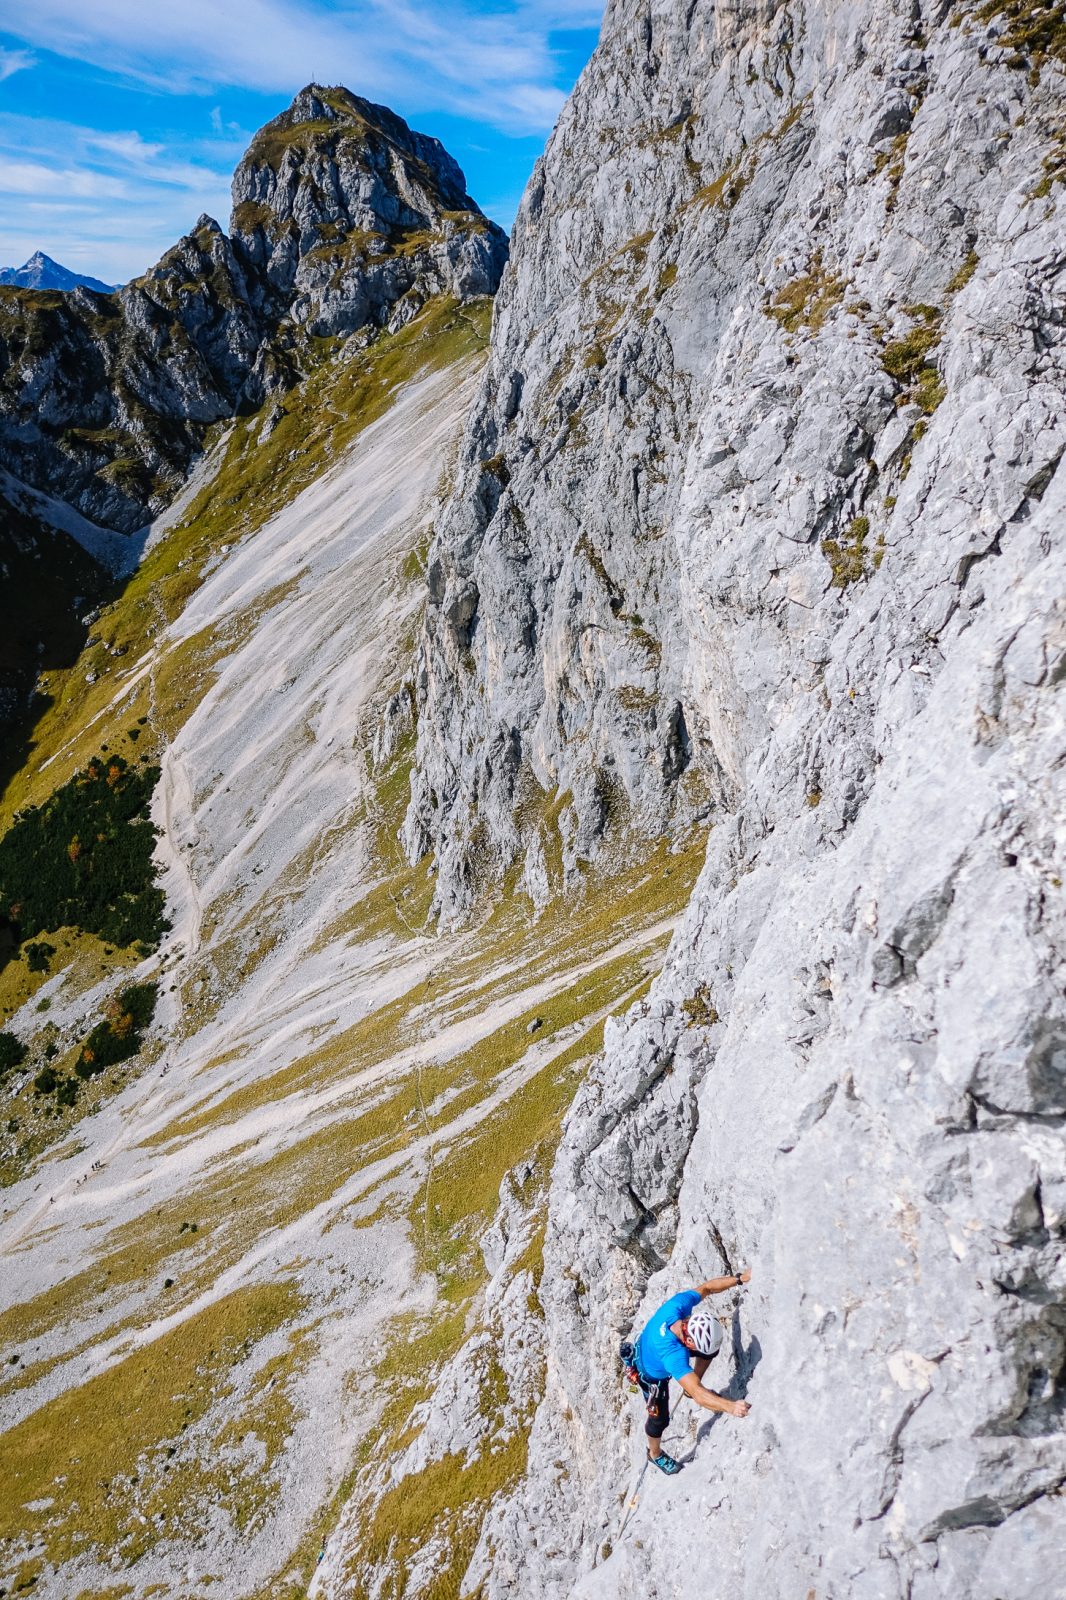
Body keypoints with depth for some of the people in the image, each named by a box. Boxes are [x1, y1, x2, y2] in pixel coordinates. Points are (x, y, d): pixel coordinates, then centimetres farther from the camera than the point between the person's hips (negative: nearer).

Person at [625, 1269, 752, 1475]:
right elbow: (698, 1395, -52)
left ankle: (691, 1387, 28)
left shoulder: (677, 1305, -36)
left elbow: (706, 1287, -19)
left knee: (712, 1348, 6)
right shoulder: (673, 1354, -50)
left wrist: (739, 1278, -28)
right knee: (659, 1419, 14)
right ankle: (655, 1454, 47)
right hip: (653, 1375, -5)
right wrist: (730, 1407, -64)